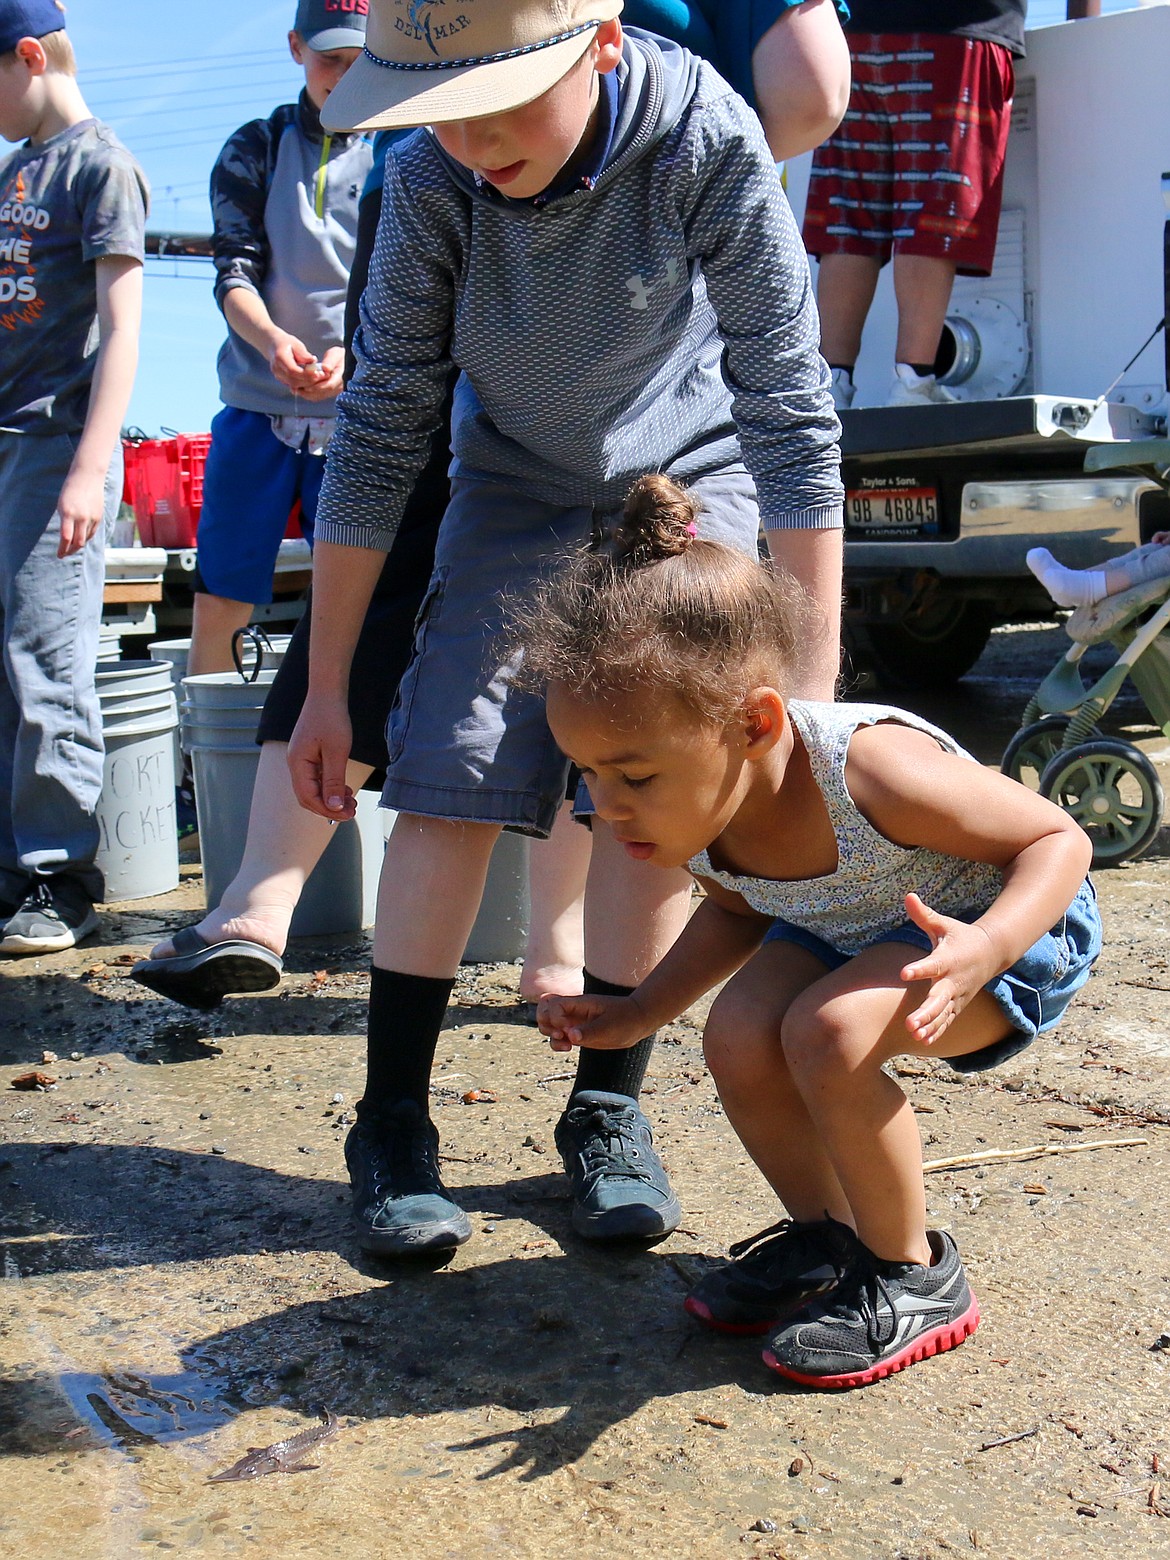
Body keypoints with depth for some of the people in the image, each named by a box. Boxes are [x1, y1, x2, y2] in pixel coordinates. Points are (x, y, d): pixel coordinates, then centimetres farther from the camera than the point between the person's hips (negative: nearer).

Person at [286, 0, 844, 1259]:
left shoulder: (706, 140, -31)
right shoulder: (431, 177, -24)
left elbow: (791, 414, -27)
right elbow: (380, 434, -16)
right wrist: (327, 684, -12)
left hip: (688, 473, -1)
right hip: (517, 483, 1)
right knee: (449, 781, -11)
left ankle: (607, 1109, 7)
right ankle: (391, 1126, -1)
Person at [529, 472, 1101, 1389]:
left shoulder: (865, 767, -38)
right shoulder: (694, 805, -16)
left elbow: (1060, 840, -27)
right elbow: (737, 910, 9)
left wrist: (984, 951, -45)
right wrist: (639, 1013, -1)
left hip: (1019, 929, -7)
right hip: (846, 929, 7)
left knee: (828, 1033, -30)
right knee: (740, 1036, -18)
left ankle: (915, 1278, -7)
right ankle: (827, 1236, 9)